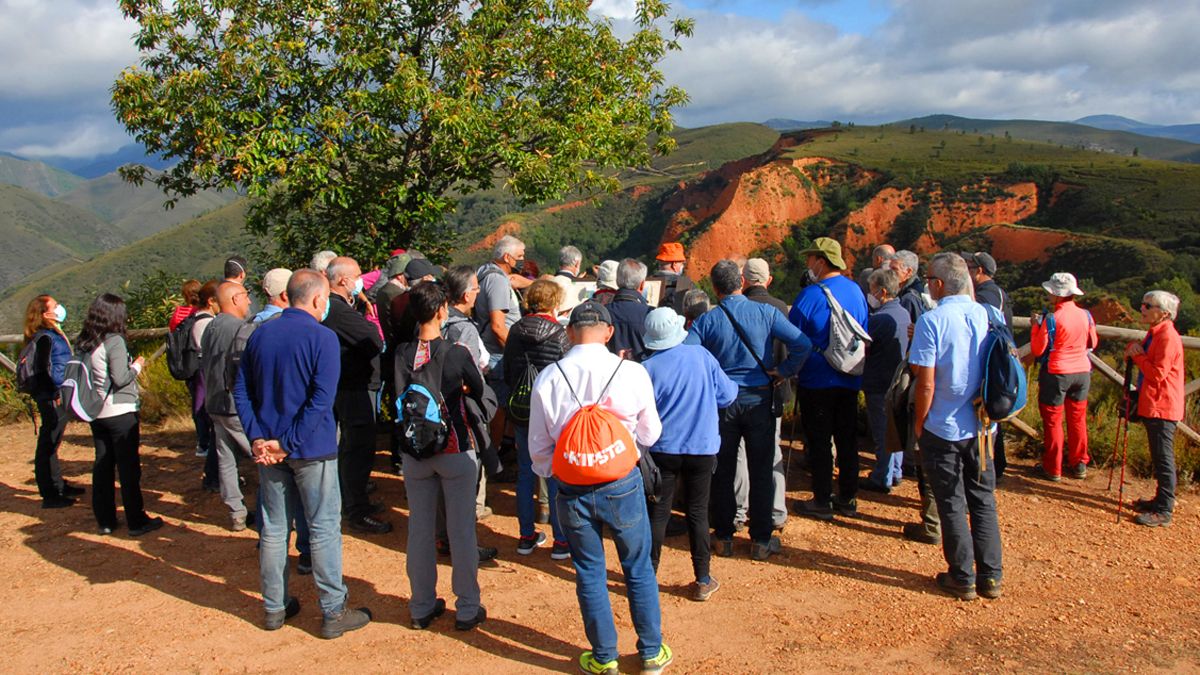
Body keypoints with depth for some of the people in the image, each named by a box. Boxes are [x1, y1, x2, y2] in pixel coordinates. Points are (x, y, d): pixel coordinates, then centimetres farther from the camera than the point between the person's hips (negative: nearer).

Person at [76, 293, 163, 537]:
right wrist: (137, 366, -1)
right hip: (120, 412, -7)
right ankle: (137, 521, 6)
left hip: (96, 413, 7)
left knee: (102, 466, 13)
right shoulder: (114, 341, -15)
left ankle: (105, 521, 19)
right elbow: (120, 378, -19)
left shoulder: (83, 344, 6)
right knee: (129, 467, 1)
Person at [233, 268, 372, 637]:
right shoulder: (322, 337, -12)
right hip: (312, 450, -6)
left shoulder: (260, 334, 6)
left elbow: (241, 391, 5)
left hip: (268, 449, 6)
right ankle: (334, 612, 10)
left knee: (273, 528, 14)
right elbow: (321, 399, -20)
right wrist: (290, 443, -16)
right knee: (324, 529, 3)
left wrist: (257, 436, -2)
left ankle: (274, 607, 26)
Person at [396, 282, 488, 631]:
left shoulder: (403, 355, -6)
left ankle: (422, 607, 24)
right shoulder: (457, 353, -13)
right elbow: (480, 394, -3)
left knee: (420, 529, 13)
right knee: (461, 530, 7)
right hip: (455, 450, -3)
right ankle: (467, 609, 16)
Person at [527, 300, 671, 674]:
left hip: (572, 492, 1)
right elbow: (649, 434, 0)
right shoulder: (632, 373, -13)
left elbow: (539, 448, -1)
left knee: (590, 574, 16)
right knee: (639, 570, 17)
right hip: (622, 486, -1)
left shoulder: (547, 379, -9)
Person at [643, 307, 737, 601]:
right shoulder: (700, 354, -6)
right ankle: (703, 580, 16)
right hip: (702, 448, 1)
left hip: (663, 449, -1)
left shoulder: (647, 368, -10)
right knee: (698, 513, 11)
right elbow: (727, 395, 0)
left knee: (657, 513, 8)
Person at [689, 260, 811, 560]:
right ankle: (761, 540, 14)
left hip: (722, 400, 0)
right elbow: (803, 344, -13)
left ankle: (724, 537, 20)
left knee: (723, 471, 12)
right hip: (759, 399, 0)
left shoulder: (706, 321, -7)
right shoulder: (766, 312, -7)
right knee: (761, 471, 8)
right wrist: (784, 371, -3)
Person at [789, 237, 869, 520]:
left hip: (817, 379, -6)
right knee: (847, 439, 13)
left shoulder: (811, 294, -17)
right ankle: (847, 499, 21)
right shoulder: (856, 290, 4)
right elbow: (865, 334, 12)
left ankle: (822, 502, 10)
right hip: (850, 379, 6)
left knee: (819, 441, 3)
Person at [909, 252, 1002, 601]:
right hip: (981, 426, 5)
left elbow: (926, 382, -16)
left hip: (943, 428, -5)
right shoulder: (986, 315, -1)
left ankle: (962, 579, 16)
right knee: (983, 501, 15)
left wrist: (920, 423, -4)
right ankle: (990, 577, 22)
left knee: (952, 505, 7)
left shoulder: (931, 320, -16)